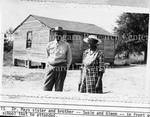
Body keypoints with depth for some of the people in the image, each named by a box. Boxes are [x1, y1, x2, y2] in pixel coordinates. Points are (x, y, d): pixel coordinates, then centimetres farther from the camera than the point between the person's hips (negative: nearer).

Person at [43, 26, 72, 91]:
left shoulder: (66, 45, 3)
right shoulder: (50, 45, 10)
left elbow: (69, 59, 9)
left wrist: (66, 68, 3)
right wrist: (48, 66, 15)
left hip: (60, 69, -2)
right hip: (50, 68, 3)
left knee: (58, 89, 2)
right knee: (46, 88, -2)